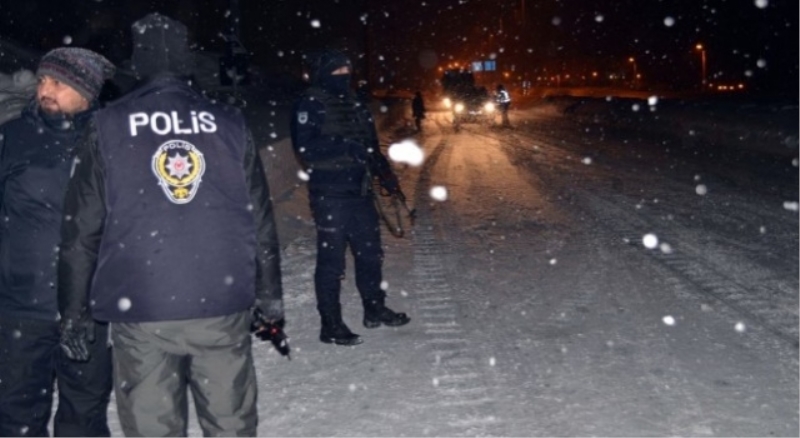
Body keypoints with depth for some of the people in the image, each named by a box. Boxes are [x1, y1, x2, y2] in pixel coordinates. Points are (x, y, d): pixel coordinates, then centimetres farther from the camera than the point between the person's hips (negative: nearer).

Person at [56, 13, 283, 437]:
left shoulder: (109, 126, 1)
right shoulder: (229, 124, 3)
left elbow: (81, 227, 1)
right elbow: (261, 219, 5)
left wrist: (72, 310, 9)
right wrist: (270, 295, 15)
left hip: (138, 312, -1)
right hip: (225, 307, 1)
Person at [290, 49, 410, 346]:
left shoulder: (352, 103, 16)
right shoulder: (310, 105, -7)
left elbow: (371, 144, 21)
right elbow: (306, 148, -17)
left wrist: (386, 176, 13)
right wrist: (346, 146, -23)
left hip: (359, 190, 7)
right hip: (329, 195, -7)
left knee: (370, 252, 15)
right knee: (332, 258, -3)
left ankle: (375, 310, 31)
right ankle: (331, 325, 7)